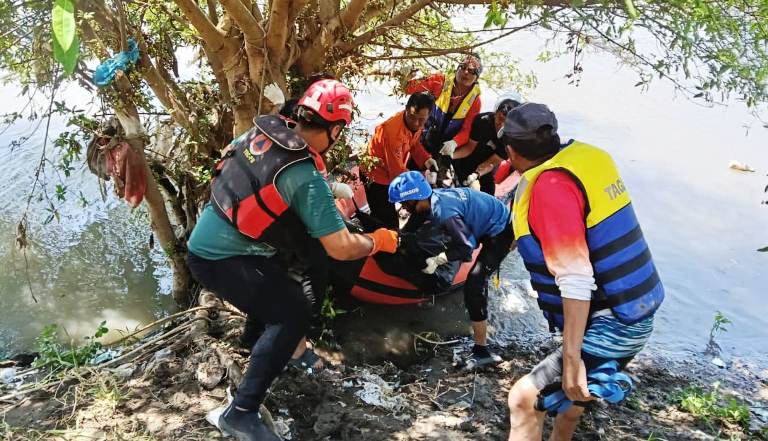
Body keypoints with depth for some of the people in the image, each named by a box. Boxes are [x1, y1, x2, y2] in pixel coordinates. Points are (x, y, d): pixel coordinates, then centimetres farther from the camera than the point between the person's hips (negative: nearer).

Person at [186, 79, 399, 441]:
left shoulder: (263, 128, -2)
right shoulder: (306, 179, -24)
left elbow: (229, 161, 19)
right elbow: (341, 248, -23)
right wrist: (379, 241, -3)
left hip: (204, 242, 9)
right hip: (221, 260, -9)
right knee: (293, 315, -9)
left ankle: (261, 344, 50)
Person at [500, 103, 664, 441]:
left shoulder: (550, 185, -22)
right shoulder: (588, 156, 1)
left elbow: (576, 280, -28)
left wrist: (571, 359, -25)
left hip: (607, 330, -9)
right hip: (635, 316, 9)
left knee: (524, 399, -3)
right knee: (572, 395, 29)